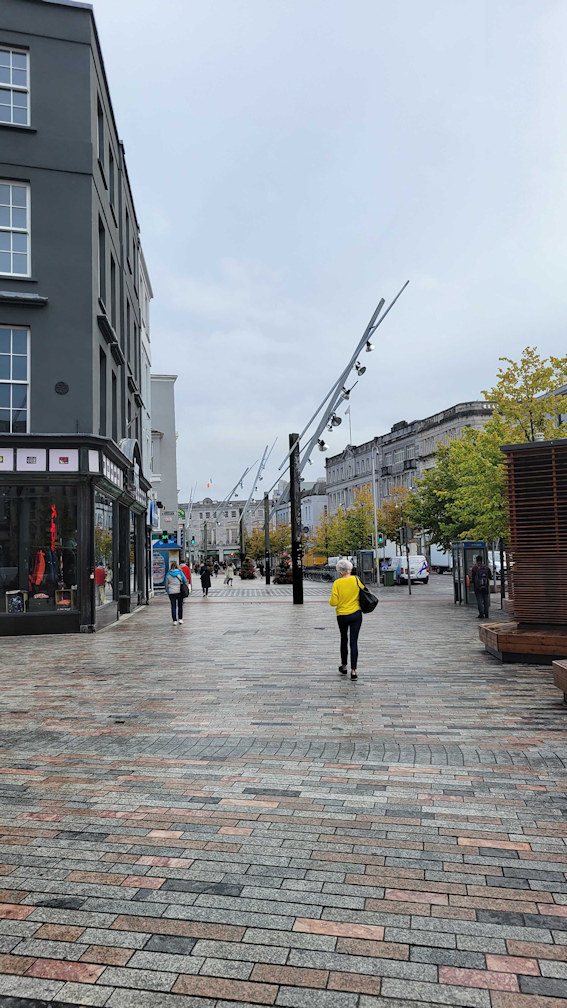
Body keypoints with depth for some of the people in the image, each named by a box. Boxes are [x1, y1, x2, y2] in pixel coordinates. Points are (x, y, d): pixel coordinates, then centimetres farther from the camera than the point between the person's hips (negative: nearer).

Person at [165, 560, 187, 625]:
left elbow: (166, 584, 7)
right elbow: (185, 581, 2)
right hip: (180, 591, 0)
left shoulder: (168, 574, 0)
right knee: (180, 605, 14)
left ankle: (174, 620, 1)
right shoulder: (180, 572, -2)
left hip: (171, 592, 0)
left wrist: (167, 591, 18)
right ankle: (180, 619, 14)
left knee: (173, 606, 4)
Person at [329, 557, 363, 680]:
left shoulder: (337, 583, -12)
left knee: (344, 640, 20)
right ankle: (353, 670, -2)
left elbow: (333, 602, -13)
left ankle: (344, 666, 31)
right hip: (356, 614, 0)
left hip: (342, 615, 0)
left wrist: (330, 601, 8)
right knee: (354, 642, 2)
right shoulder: (356, 580, -7)